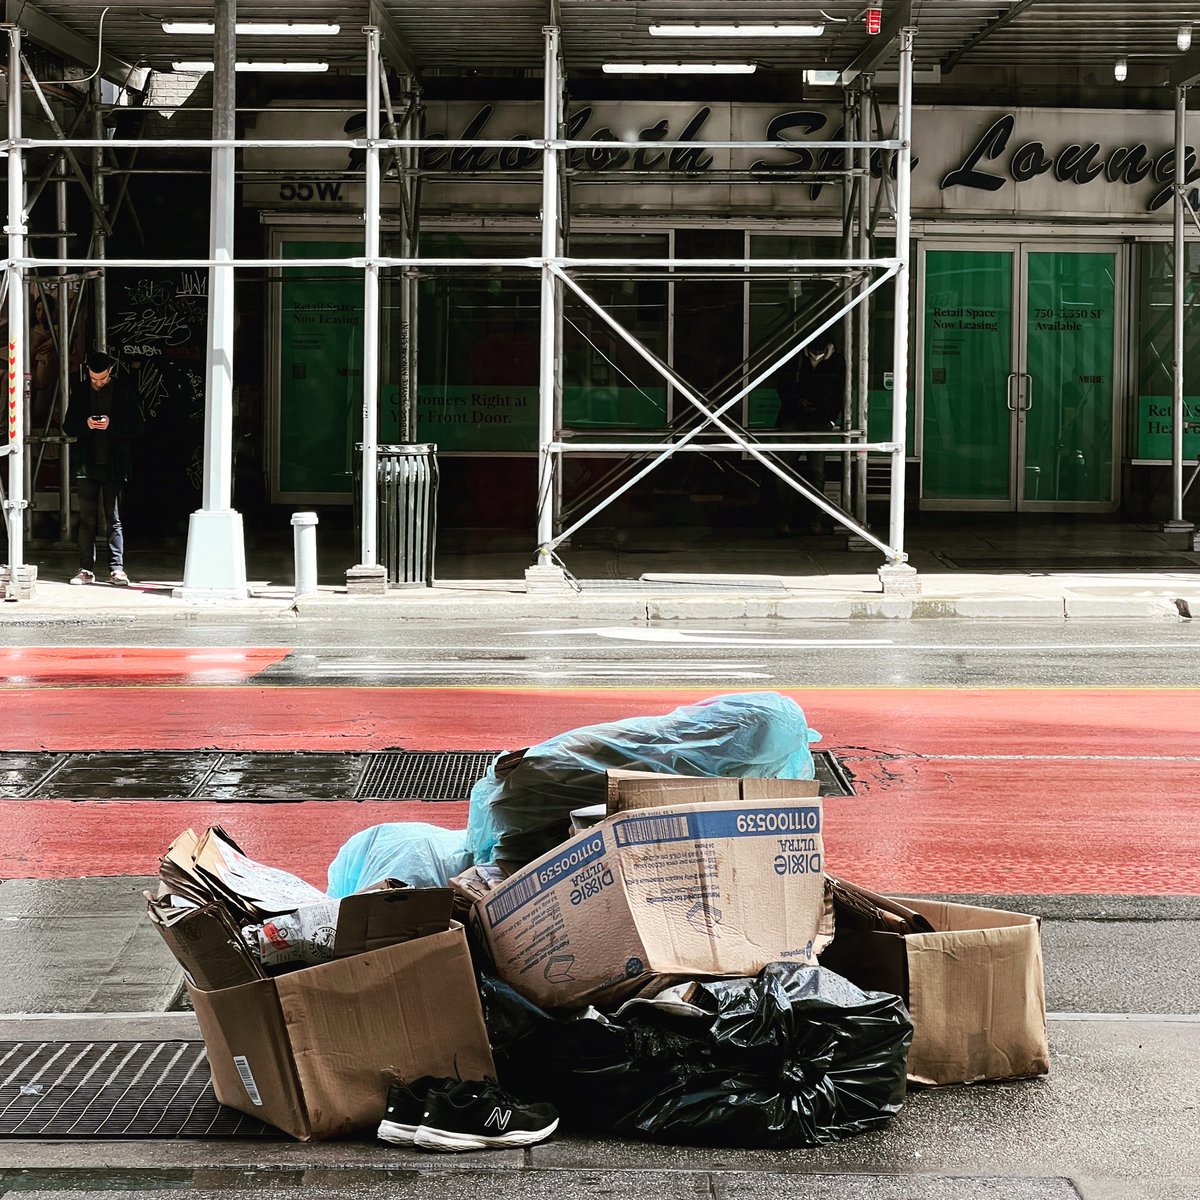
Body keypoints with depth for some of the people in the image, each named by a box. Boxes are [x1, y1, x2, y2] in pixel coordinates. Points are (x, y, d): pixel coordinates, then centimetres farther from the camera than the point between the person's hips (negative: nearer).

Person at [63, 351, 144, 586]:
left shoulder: (123, 392, 1)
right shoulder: (80, 391, 8)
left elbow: (138, 426, 0)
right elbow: (68, 427, 10)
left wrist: (112, 424, -16)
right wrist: (86, 424, -11)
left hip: (114, 466, -3)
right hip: (87, 465, 3)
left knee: (114, 520, -2)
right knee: (86, 520, 4)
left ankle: (117, 569, -2)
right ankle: (86, 569, 8)